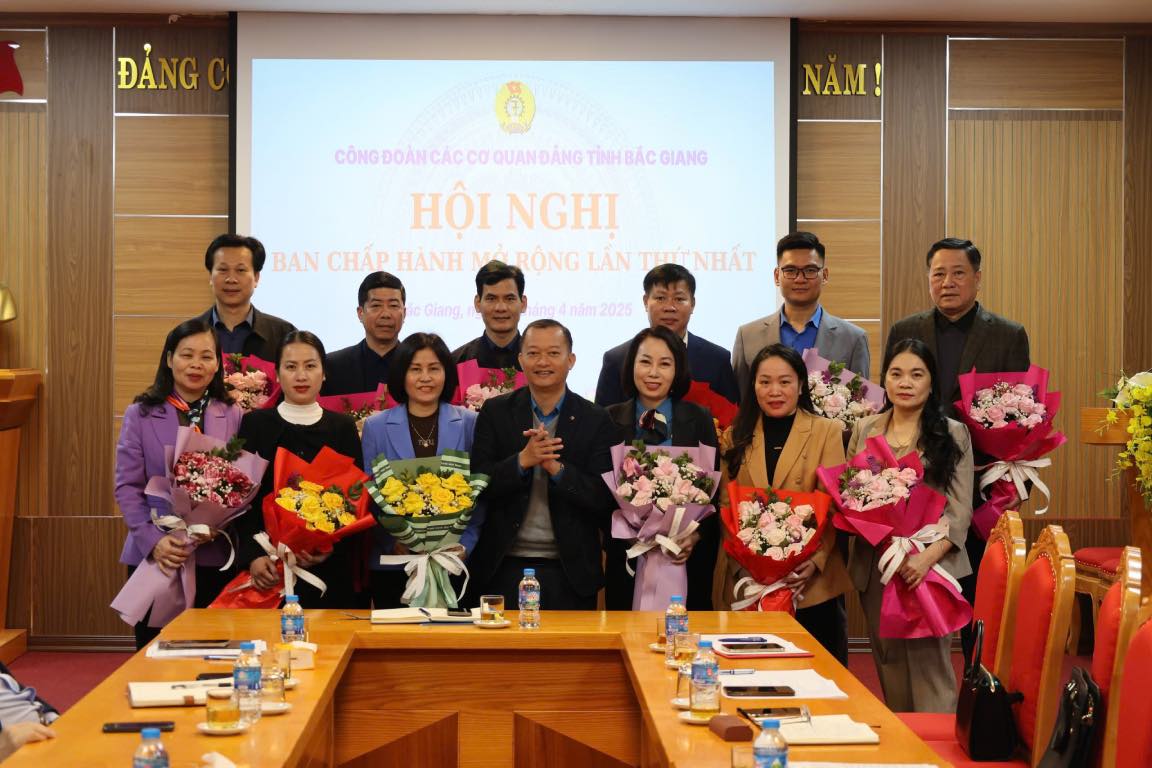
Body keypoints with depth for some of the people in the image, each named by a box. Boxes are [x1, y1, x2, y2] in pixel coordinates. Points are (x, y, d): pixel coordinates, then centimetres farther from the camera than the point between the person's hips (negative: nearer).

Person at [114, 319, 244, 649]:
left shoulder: (233, 416, 5)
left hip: (215, 557, 1)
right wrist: (153, 540, -14)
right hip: (154, 557, -1)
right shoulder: (140, 414, 2)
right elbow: (127, 486, -2)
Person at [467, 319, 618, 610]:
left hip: (569, 573, 0)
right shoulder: (495, 412, 3)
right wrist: (522, 460, -20)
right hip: (503, 568, 1)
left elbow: (606, 498, -6)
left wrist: (557, 468, -20)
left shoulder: (596, 420, 0)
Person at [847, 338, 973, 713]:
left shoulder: (953, 434, 2)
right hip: (875, 566, 3)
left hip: (931, 566, -3)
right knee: (889, 665, 9)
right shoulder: (864, 429, 12)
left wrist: (928, 558, -18)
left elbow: (959, 511, -4)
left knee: (930, 666, -7)